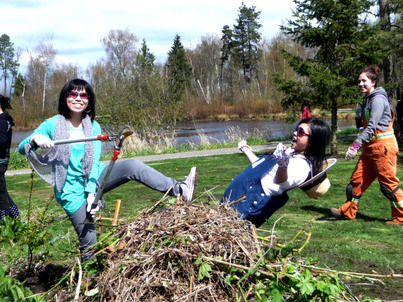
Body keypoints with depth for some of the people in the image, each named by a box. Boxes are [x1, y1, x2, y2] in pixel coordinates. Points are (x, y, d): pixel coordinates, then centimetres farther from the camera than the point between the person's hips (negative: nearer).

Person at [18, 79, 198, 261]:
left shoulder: (93, 126, 1)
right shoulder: (53, 124, -7)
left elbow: (94, 162, -8)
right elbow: (21, 149, -7)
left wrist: (92, 192, -22)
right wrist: (35, 139, -31)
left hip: (94, 179, 3)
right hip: (71, 191, -3)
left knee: (133, 166, -21)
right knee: (89, 243, -6)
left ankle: (179, 190, -26)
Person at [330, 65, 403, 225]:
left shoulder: (378, 99, -14)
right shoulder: (368, 99, 16)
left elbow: (371, 127, -22)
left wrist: (355, 145, -27)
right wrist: (359, 145, 18)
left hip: (382, 146, -9)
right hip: (370, 147, 9)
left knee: (388, 184, -3)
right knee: (357, 178, 10)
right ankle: (347, 212, 19)